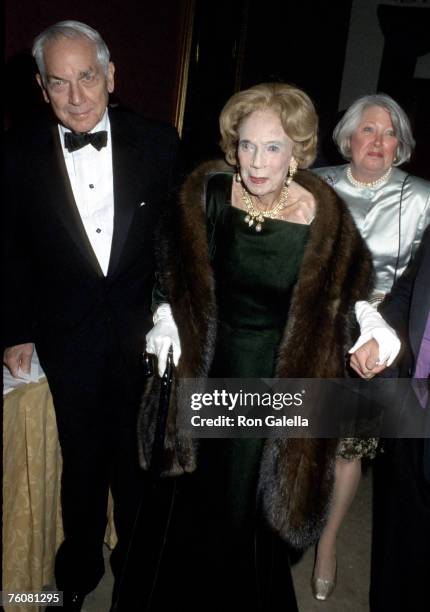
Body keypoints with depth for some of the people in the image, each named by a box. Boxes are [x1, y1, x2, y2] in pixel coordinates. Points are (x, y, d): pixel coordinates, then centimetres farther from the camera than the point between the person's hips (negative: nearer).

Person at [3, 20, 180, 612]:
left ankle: (135, 559, 45)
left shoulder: (158, 142, -6)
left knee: (139, 453, 17)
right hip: (68, 336, 0)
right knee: (82, 457, 17)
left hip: (144, 328, 1)